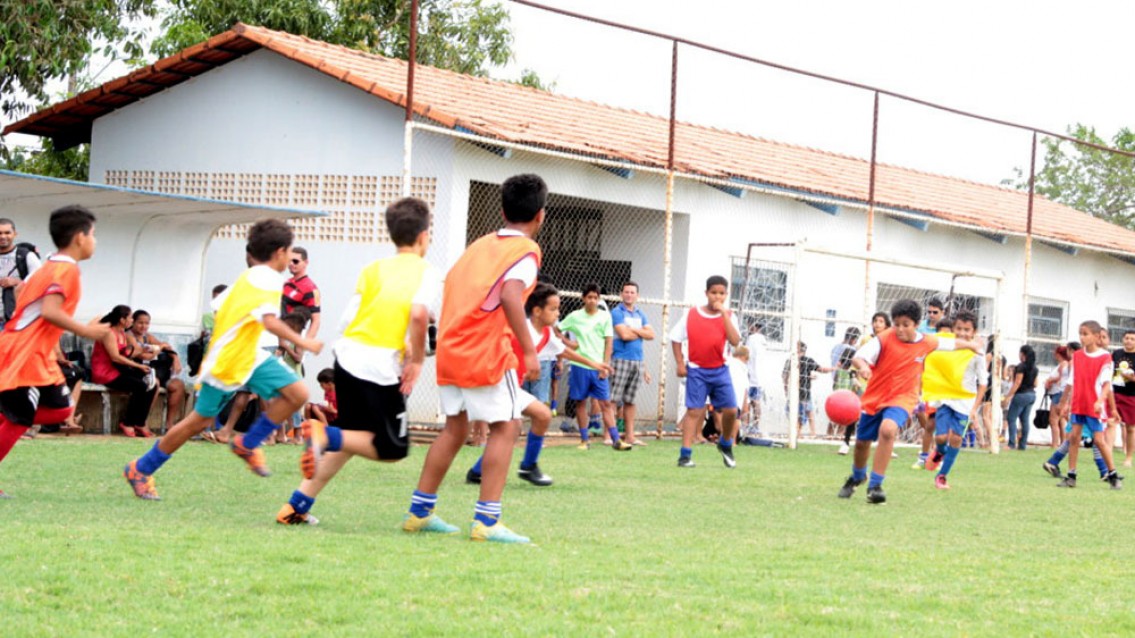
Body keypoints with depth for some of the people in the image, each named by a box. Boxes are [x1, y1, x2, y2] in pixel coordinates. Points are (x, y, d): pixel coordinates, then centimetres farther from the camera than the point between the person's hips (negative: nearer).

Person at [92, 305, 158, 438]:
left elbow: (125, 355, 9)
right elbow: (115, 357, -22)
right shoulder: (109, 333, -14)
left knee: (150, 384, -6)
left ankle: (139, 423, -4)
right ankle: (127, 423, -11)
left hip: (117, 370, 9)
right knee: (140, 386, -23)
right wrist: (138, 366, -20)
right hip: (105, 373, -9)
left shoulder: (123, 334, 16)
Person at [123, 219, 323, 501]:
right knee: (199, 422, 1)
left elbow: (220, 306, 16)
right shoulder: (267, 279, -19)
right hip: (225, 364, -9)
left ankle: (246, 444, 9)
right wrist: (303, 342, -31)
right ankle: (140, 470, 15)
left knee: (297, 393, -5)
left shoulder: (248, 277, 11)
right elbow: (270, 321, -34)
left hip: (250, 356, 9)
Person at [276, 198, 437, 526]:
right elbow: (419, 313, -20)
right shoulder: (426, 273, 0)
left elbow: (347, 320, 9)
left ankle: (297, 505, 13)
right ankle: (325, 435, -18)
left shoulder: (373, 269, 15)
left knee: (354, 439, 22)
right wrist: (417, 360, -7)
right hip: (383, 369, -6)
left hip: (348, 355, 6)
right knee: (392, 449, 6)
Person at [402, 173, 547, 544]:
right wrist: (529, 351, -22)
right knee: (505, 427, -2)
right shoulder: (525, 251, -5)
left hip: (450, 346, 8)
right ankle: (486, 520, -8)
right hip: (487, 352, -8)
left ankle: (419, 511, 20)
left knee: (455, 428, 17)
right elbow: (510, 295, -21)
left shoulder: (481, 244, 17)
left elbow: (451, 285, 17)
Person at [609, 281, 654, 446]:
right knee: (613, 399, -9)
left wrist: (634, 330, -7)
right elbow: (624, 335, -14)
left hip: (637, 361, 6)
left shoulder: (640, 315, 17)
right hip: (621, 360, -6)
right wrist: (642, 333, 1)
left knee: (630, 401, 9)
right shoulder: (617, 312, -2)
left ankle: (630, 436, 12)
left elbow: (651, 335, 6)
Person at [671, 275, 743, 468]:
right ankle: (685, 455, -4)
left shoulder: (728, 316, 2)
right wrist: (679, 363, -2)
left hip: (720, 370, 2)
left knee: (731, 410, -2)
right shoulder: (690, 315, 0)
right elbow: (676, 338, 7)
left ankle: (725, 445, 24)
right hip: (697, 370, -2)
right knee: (694, 411, -6)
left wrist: (723, 314, -16)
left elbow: (735, 341, -13)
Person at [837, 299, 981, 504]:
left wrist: (970, 345, 28)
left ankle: (875, 485, -22)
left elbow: (951, 343, 14)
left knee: (887, 429, -30)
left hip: (902, 398, -1)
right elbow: (858, 357, -24)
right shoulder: (885, 339, -15)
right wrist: (862, 366, -46)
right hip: (875, 396, 1)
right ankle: (857, 477, 47)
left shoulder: (927, 343, -6)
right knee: (862, 442, 13)